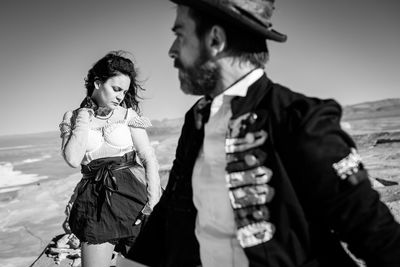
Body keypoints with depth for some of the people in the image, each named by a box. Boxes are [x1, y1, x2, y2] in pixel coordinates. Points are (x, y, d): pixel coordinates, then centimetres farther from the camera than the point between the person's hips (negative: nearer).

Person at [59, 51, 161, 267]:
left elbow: (149, 159, -2)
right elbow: (73, 160, -11)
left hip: (133, 194, 0)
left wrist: (154, 200, -13)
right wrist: (84, 118, -7)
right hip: (96, 201, 1)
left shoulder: (128, 115, 3)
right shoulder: (72, 118, 5)